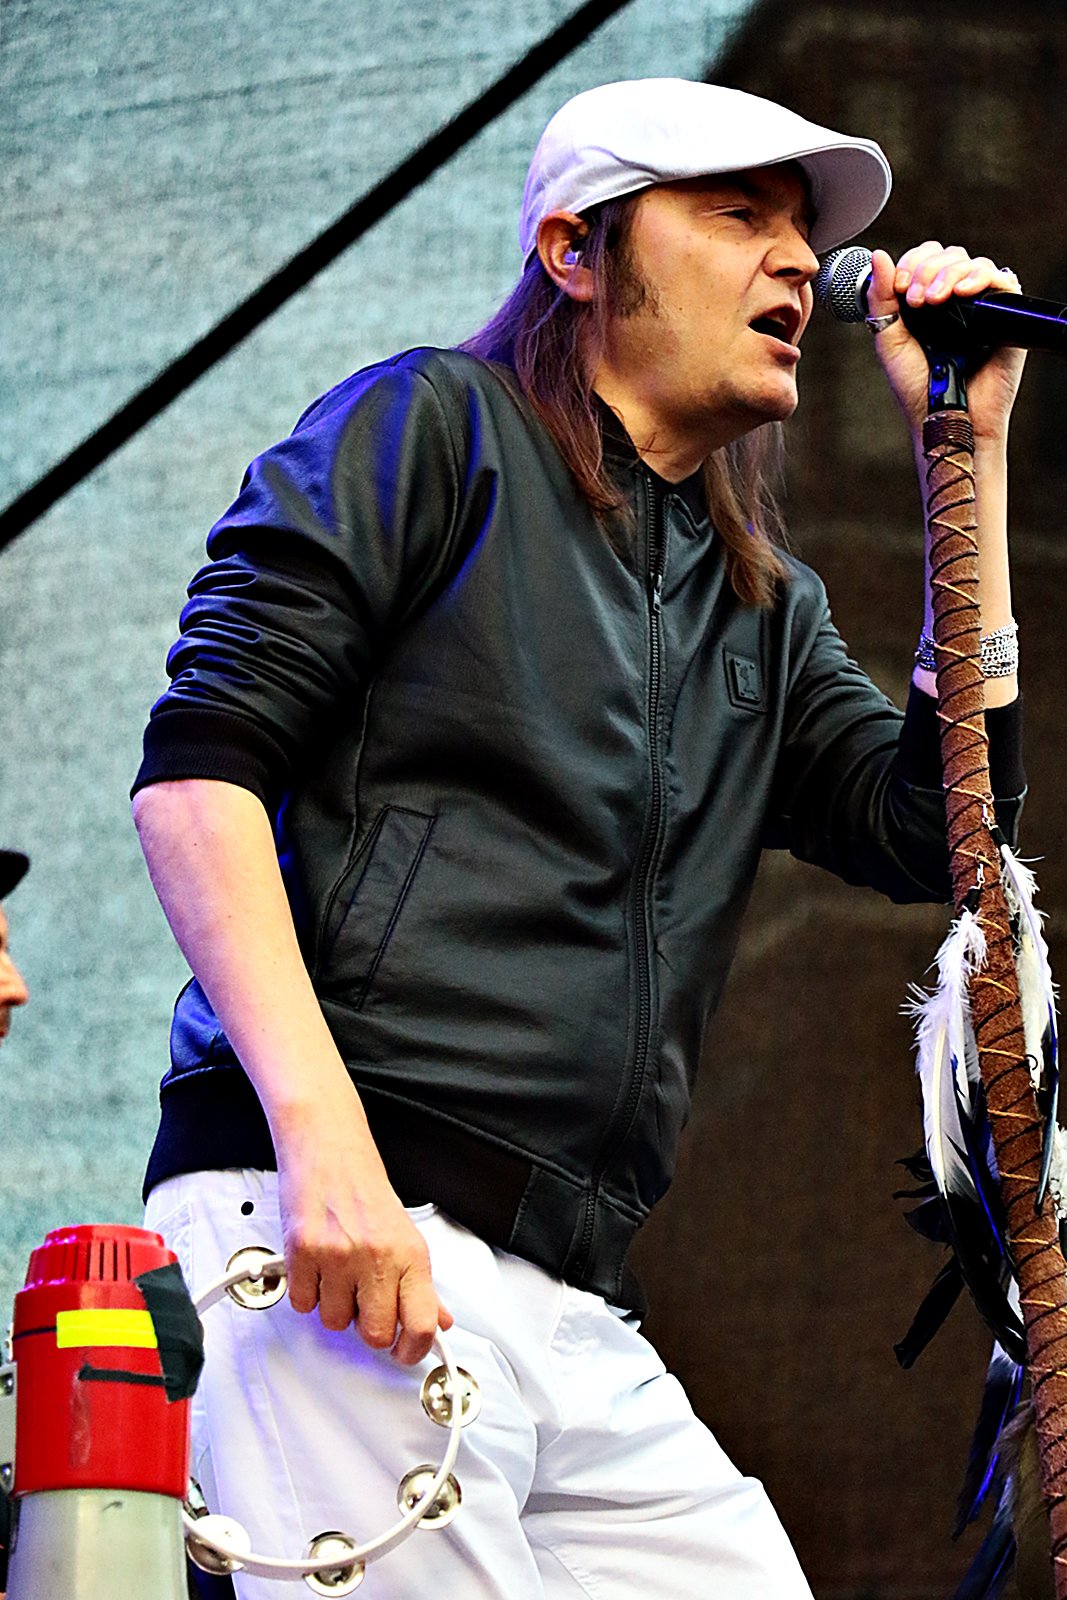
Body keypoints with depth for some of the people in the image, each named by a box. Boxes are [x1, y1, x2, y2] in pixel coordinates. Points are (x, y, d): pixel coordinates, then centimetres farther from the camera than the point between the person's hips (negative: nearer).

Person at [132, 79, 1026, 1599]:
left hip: (579, 1318, 7)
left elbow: (942, 830, 13)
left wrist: (968, 448, 14)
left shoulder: (767, 606, 28)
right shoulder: (432, 431, 8)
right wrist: (324, 1134, -18)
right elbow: (200, 763, -3)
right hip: (328, 1237, -7)